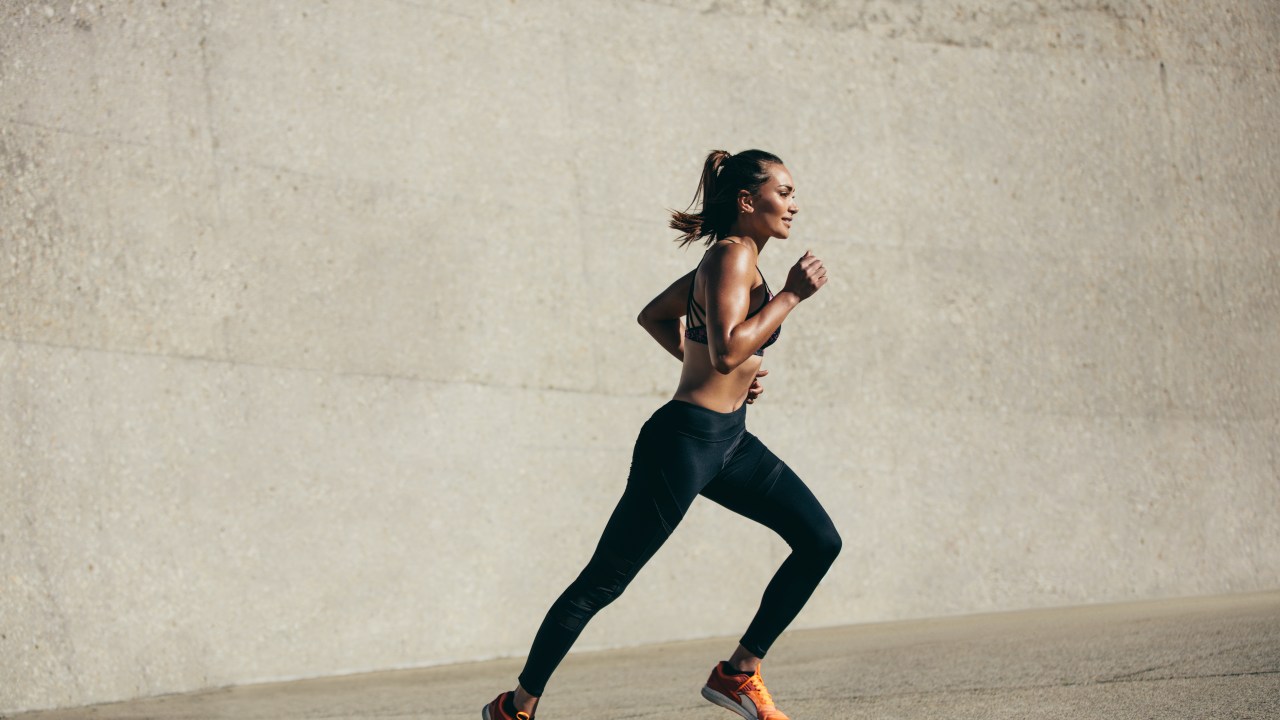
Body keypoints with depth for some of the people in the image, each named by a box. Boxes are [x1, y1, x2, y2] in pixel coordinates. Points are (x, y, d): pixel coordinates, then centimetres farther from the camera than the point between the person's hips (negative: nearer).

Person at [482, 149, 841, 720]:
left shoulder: (729, 259, 13)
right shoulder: (732, 256, -15)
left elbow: (653, 317, 24)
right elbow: (726, 350, -29)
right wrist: (791, 295, -23)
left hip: (728, 440, 10)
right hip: (685, 441, -10)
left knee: (820, 541, 2)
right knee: (602, 582, -1)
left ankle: (738, 673, 9)